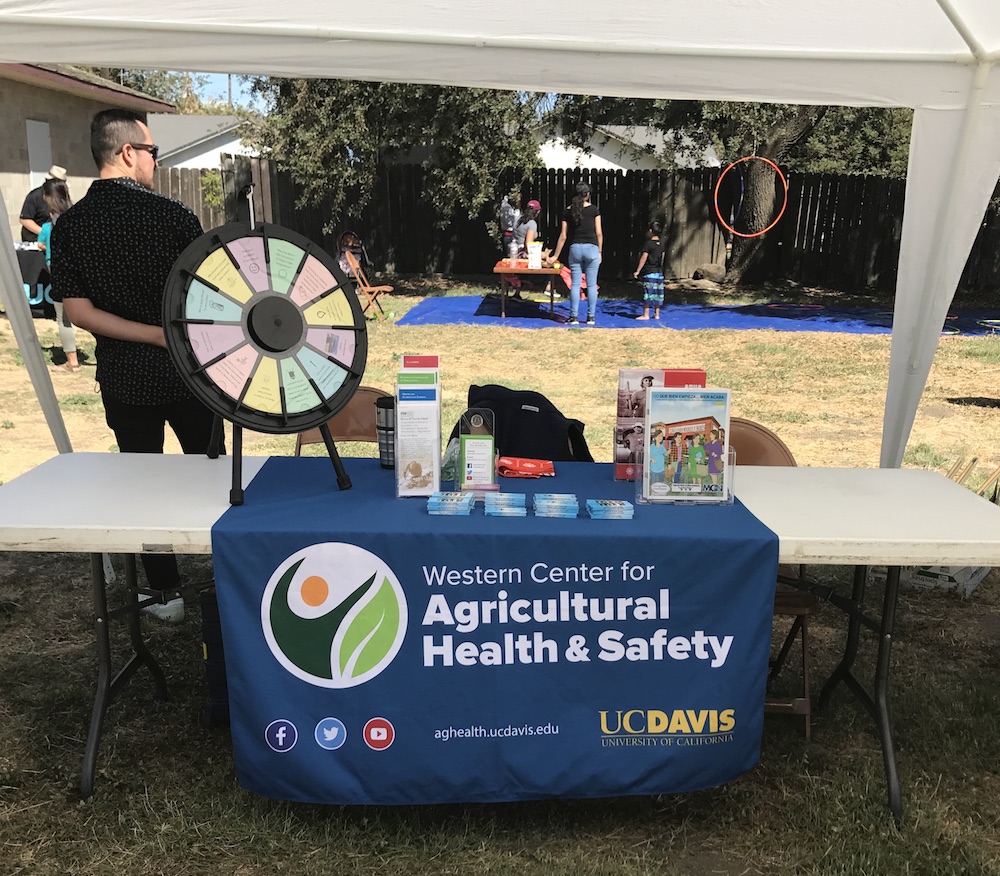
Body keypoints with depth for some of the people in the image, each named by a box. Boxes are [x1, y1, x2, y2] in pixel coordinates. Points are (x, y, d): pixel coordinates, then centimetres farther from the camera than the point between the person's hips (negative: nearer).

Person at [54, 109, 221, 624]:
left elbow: (78, 311, -8)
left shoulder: (69, 226, -3)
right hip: (188, 371, -1)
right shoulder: (173, 215, -11)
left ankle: (166, 594, 20)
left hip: (124, 379, 2)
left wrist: (155, 334, -10)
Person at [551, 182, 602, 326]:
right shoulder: (594, 209, 1)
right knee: (591, 285, 4)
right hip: (591, 248, -1)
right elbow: (599, 233, 0)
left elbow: (563, 236, 6)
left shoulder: (569, 211, 5)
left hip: (575, 248, 2)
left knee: (575, 284, 5)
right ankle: (591, 317, 6)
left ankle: (573, 317, 3)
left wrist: (555, 255, 12)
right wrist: (599, 252, 10)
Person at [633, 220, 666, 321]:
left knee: (648, 293, -5)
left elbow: (644, 258, -13)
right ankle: (657, 314, 12)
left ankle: (646, 315, -5)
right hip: (659, 272, 7)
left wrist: (637, 271, -10)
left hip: (649, 272, -7)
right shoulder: (661, 244, 9)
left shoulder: (648, 243, -11)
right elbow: (662, 258, 15)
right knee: (658, 293, 9)